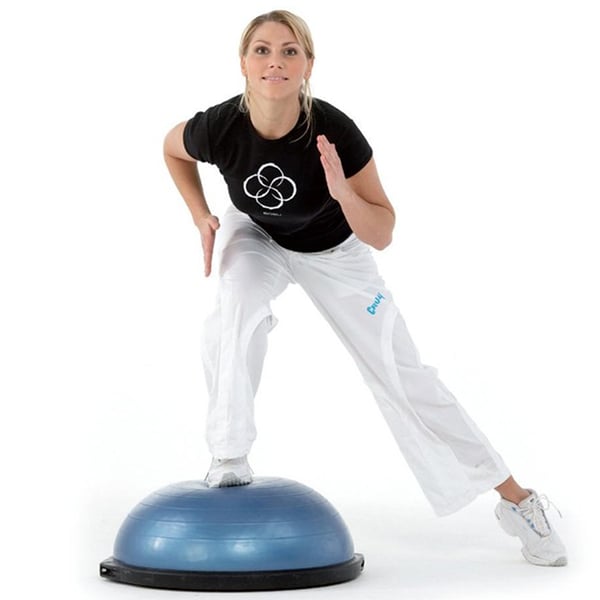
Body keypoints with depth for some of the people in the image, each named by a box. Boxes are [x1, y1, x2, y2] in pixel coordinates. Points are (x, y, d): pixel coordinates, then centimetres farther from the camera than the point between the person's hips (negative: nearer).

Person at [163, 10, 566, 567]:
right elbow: (173, 148, -3)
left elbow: (381, 235, -27)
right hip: (255, 237, 1)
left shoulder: (336, 133, -35)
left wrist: (344, 193, -45)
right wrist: (201, 218, -12)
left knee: (401, 373, -2)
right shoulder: (219, 128, -30)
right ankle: (228, 460, -16)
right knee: (236, 311, -33)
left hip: (333, 252, -1)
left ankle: (515, 498, 9)